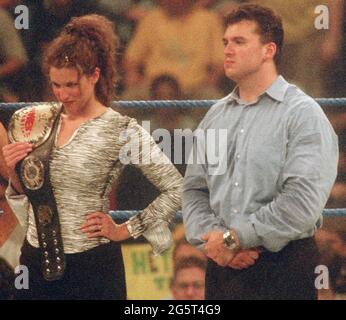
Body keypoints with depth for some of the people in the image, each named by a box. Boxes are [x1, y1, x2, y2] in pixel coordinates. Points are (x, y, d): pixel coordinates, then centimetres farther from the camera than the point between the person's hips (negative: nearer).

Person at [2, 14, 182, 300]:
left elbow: (176, 190, -8)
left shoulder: (122, 131, -10)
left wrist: (126, 231, -6)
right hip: (36, 262, 5)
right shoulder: (38, 123, 4)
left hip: (91, 265, -4)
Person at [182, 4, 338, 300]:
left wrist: (234, 239, -15)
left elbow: (303, 201, -17)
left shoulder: (303, 114, -7)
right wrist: (212, 238, -9)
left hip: (281, 270, -5)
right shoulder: (215, 117, 12)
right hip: (221, 265, 5)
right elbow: (194, 189, 11)